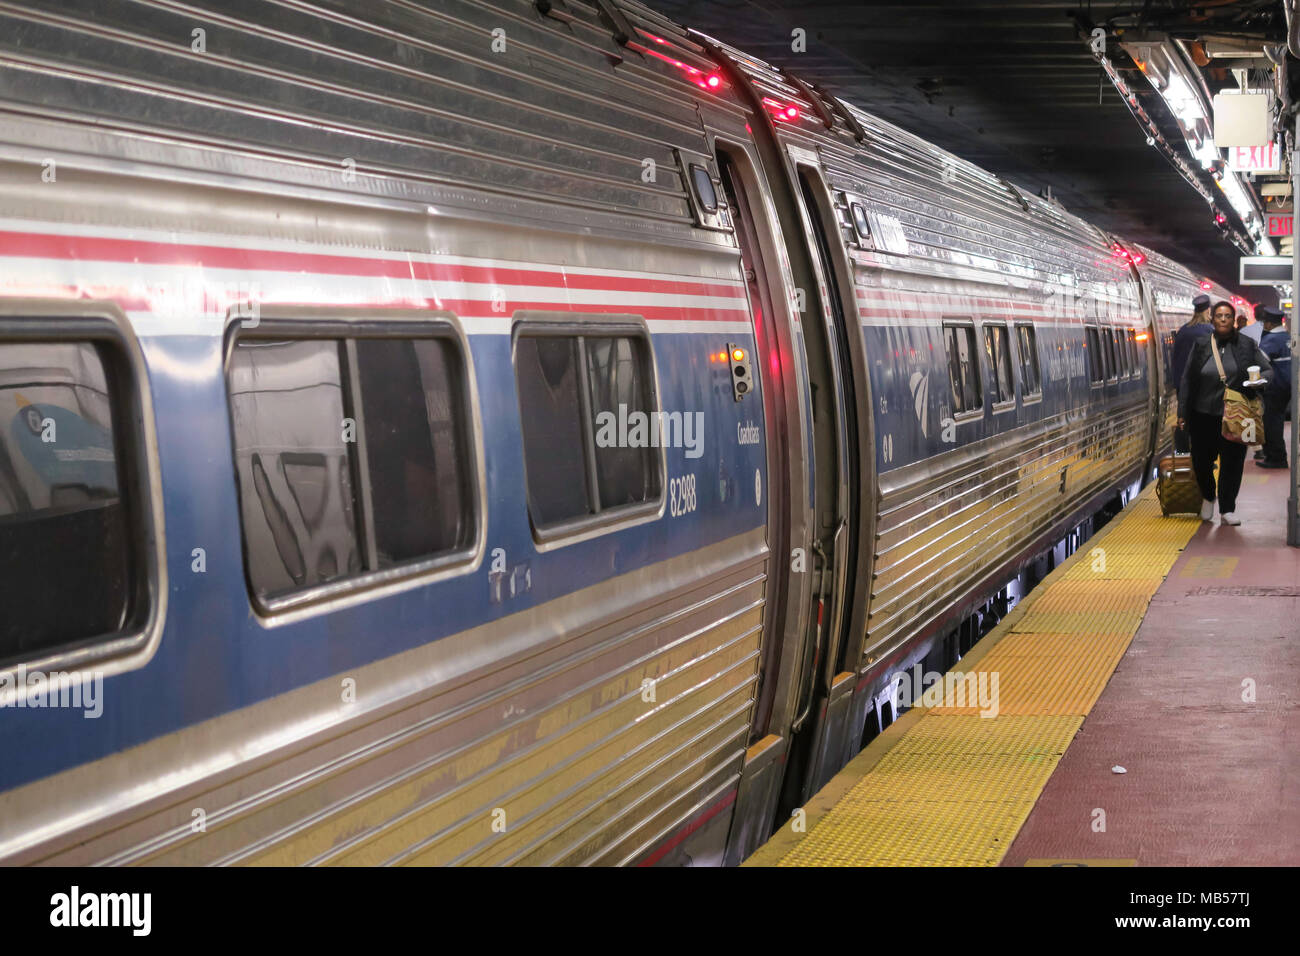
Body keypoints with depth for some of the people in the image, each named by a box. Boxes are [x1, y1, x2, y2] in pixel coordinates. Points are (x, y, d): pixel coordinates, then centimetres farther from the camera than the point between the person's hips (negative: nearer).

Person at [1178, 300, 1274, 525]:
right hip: (1203, 415, 1)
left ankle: (1227, 510, 11)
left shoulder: (1246, 346, 2)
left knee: (1232, 462, 1)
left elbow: (1268, 371, 8)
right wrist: (1182, 412, 1)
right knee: (1201, 460, 5)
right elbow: (1186, 380, 5)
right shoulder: (1200, 346, 3)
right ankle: (1208, 498, 34)